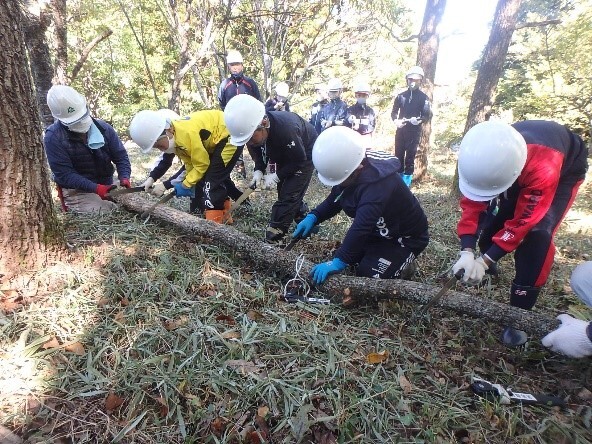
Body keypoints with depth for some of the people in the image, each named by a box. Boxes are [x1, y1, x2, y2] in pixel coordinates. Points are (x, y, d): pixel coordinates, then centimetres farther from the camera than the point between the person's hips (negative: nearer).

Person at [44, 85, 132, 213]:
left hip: (107, 186, 5)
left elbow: (121, 156, 4)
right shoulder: (53, 138, -12)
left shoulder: (103, 127, 0)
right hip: (77, 191, -5)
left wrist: (124, 178, -16)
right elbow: (64, 175, -15)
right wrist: (96, 188, -27)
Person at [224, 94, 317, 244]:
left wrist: (276, 176, -30)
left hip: (304, 154, -7)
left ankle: (272, 240, -8)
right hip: (283, 155, 7)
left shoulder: (286, 129, -43)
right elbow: (260, 154, -4)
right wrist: (258, 171, -22)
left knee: (288, 195, -14)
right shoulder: (250, 129, -21)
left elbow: (299, 160, -29)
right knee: (284, 191, 11)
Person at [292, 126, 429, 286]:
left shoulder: (377, 184, -40)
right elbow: (333, 201, 0)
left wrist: (338, 262, -47)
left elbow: (361, 228, -46)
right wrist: (313, 217, -17)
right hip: (379, 230, 8)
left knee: (368, 273, -18)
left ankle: (402, 263, 9)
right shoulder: (348, 167, -12)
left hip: (406, 237, -8)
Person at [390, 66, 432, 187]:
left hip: (414, 131, -3)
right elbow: (394, 112, 11)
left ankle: (406, 183, 6)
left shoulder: (423, 97, 0)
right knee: (398, 155, 6)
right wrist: (396, 120, -10)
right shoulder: (401, 96, 8)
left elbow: (428, 114, -3)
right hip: (401, 130, 3)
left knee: (410, 157, 1)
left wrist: (419, 120, -23)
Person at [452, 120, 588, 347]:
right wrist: (467, 252, -32)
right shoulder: (484, 158, -33)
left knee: (537, 234, -24)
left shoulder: (543, 169, -45)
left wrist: (484, 261, -32)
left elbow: (523, 222, -33)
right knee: (490, 220, -7)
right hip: (517, 170, 4)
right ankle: (487, 264, 30)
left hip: (566, 168, -4)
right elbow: (471, 203, -23)